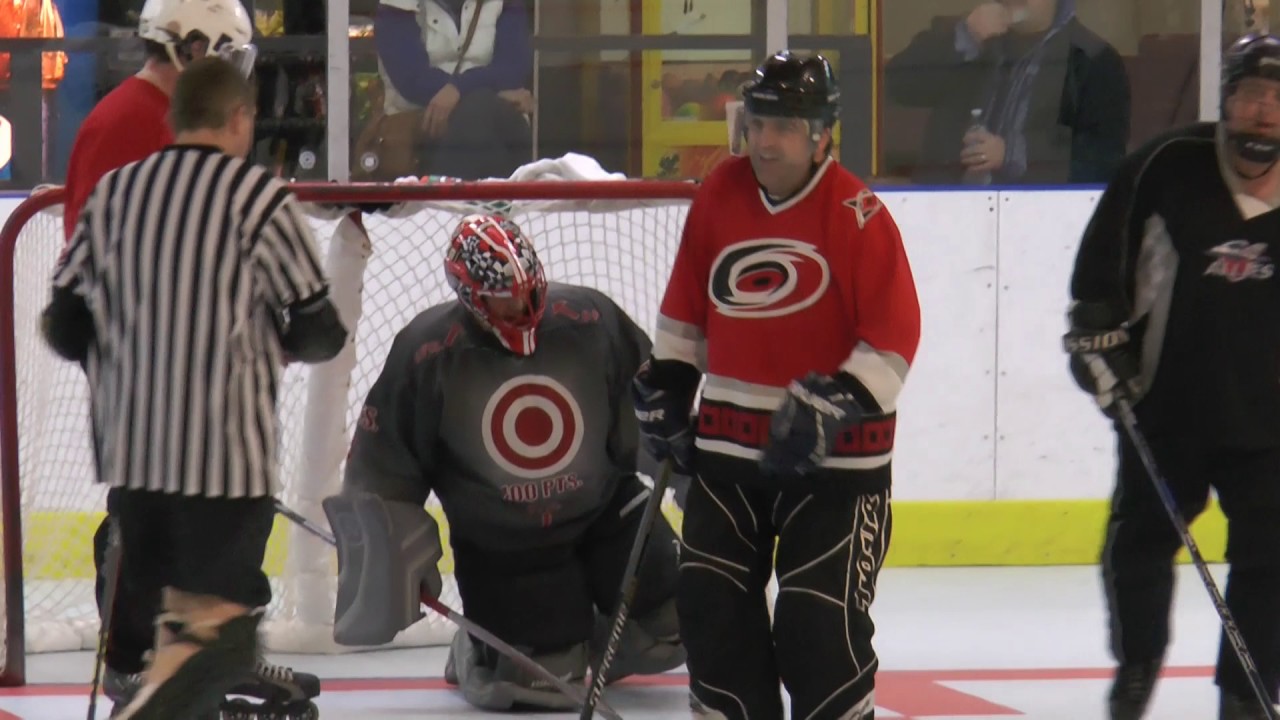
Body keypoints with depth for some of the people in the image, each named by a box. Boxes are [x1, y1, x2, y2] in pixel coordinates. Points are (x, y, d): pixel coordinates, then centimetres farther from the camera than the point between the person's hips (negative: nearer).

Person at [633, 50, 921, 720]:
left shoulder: (856, 214, -13)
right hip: (728, 439, 6)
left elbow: (894, 337, -14)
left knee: (818, 625, -9)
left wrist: (836, 406, -23)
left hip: (834, 454, -6)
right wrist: (665, 390, 12)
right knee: (713, 607, 6)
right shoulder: (720, 194, 4)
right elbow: (686, 307, 16)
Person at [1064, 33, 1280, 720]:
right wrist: (1097, 337, -3)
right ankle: (1137, 660, 34)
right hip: (1165, 403, 0)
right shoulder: (1167, 170, -9)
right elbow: (1100, 263, 2)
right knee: (1140, 540, 10)